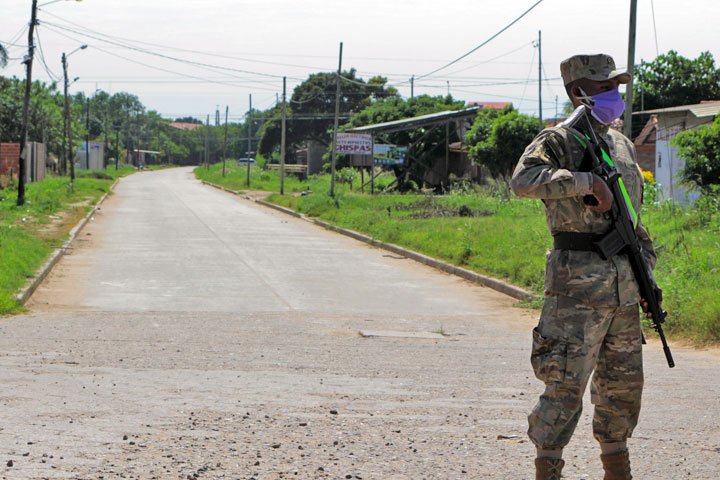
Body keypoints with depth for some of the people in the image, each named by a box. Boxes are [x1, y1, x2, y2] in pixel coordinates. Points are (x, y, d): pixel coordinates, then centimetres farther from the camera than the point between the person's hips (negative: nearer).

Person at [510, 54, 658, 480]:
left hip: (624, 283, 8)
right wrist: (587, 181, -28)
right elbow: (524, 180, -27)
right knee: (566, 383, -8)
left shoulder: (622, 144, 17)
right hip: (578, 284, -8)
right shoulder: (559, 140, -7)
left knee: (624, 382, 13)